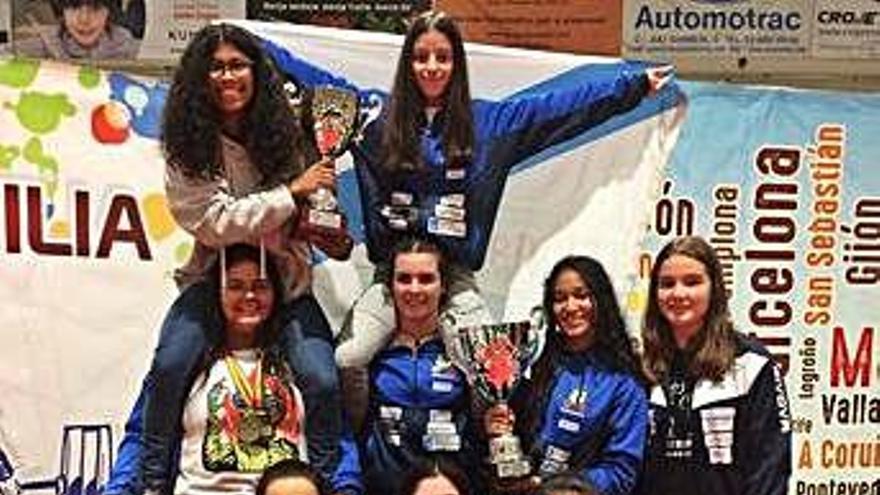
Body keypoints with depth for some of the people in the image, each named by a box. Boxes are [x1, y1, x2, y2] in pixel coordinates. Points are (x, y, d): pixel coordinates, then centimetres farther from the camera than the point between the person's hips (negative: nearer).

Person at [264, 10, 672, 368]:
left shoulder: (489, 120, 10)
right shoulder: (377, 114, 10)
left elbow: (565, 106, 10)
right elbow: (314, 79, 12)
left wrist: (635, 85, 9)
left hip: (456, 277, 0)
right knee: (346, 359, -18)